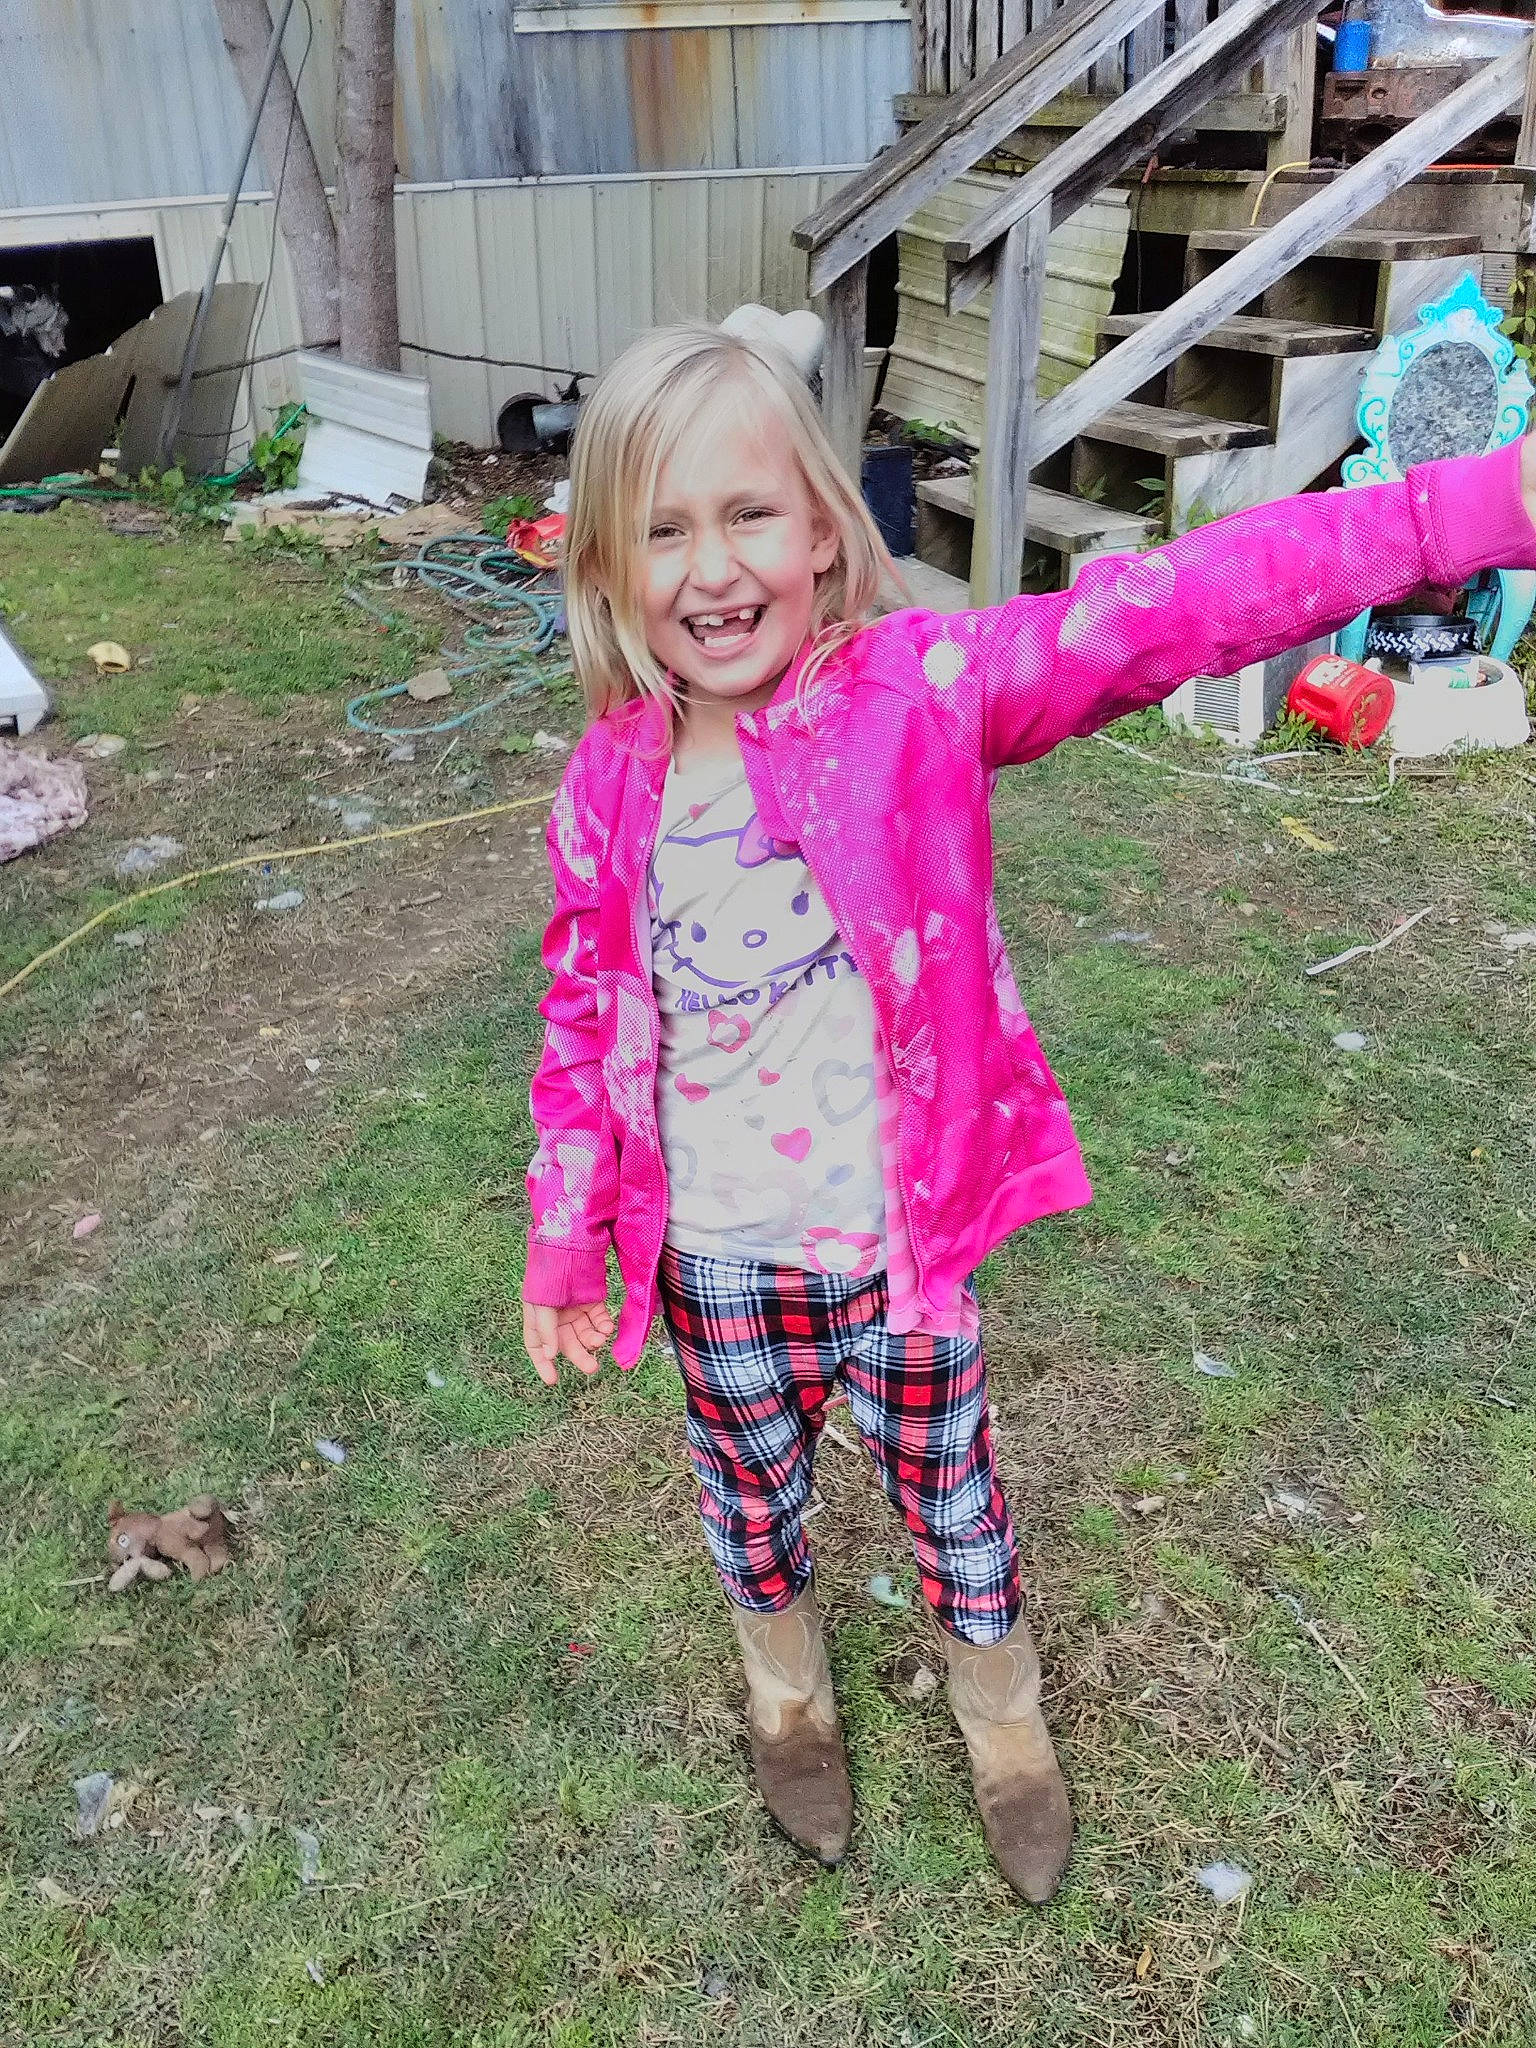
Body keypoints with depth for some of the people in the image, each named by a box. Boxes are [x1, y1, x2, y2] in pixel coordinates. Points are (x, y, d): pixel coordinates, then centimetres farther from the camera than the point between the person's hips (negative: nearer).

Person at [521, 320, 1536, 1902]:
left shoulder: (917, 696, -18)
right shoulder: (609, 787, -9)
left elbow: (1166, 613, -29)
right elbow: (585, 1031, 0)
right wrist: (561, 1251, 7)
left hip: (900, 1239, -2)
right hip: (714, 1255, 2)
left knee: (948, 1495, 21)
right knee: (751, 1497, 25)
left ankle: (1004, 1726, 52)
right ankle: (789, 1699, 57)